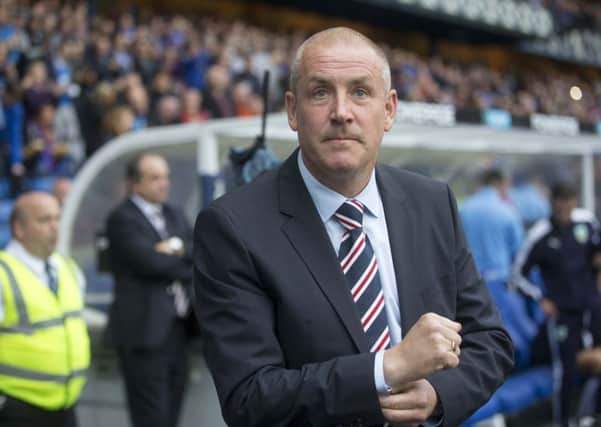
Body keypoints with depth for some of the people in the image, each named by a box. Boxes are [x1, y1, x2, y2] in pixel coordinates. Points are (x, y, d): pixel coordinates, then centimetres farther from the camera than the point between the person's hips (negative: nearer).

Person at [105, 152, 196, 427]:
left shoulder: (174, 215, 17)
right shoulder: (122, 219, -6)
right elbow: (150, 262, -17)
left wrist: (179, 247, -14)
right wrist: (188, 263, -3)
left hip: (177, 327, 7)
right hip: (145, 329, -7)